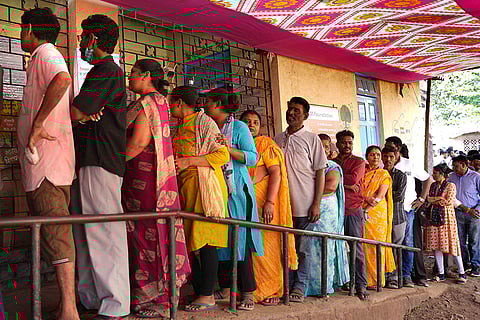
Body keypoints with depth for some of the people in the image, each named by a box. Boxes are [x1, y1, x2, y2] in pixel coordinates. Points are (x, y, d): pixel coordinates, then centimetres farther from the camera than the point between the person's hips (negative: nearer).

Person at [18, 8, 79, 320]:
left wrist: (37, 124, -23)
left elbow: (63, 79, -28)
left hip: (48, 160, -10)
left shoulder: (45, 53, -4)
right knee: (53, 231, 10)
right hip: (43, 163, 10)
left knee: (55, 231, -12)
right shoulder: (43, 58, 28)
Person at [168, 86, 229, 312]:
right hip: (184, 189, 8)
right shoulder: (179, 128, 22)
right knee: (190, 242, 6)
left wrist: (188, 161, -15)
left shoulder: (204, 122, -2)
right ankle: (199, 293, 12)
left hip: (204, 187, -8)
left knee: (205, 241, -8)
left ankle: (207, 296, -4)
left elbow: (223, 155, -11)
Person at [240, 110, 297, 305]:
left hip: (262, 200, -4)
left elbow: (276, 173, -6)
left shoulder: (265, 143, 4)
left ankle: (270, 291, 4)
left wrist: (270, 202, -16)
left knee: (265, 243, -5)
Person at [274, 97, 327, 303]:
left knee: (303, 249, 3)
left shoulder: (312, 139, 1)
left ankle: (299, 288, 13)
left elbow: (320, 173, -1)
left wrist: (317, 204, -9)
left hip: (304, 205, -3)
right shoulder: (278, 139, 13)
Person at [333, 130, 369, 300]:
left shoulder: (359, 162, 9)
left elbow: (354, 178, -11)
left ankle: (361, 286, 0)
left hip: (354, 210, -2)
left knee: (357, 247, -3)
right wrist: (346, 184, -10)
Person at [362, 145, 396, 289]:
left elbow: (380, 195, -3)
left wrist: (366, 209, -13)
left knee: (376, 246, -4)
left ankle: (376, 280, 0)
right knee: (363, 245, -3)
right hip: (362, 213, 2)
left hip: (377, 213, -1)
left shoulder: (384, 174, 9)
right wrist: (366, 198, -15)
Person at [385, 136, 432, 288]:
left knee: (408, 243, -3)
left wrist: (422, 198, 5)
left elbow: (428, 179, 12)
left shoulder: (409, 164, 4)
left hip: (408, 208, -1)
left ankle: (406, 275, 6)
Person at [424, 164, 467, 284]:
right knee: (436, 245, 4)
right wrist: (441, 198, -3)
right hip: (434, 218, 6)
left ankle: (462, 274, 9)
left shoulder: (450, 186, -4)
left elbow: (449, 202, -13)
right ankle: (441, 274, 12)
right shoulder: (433, 185, 13)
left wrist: (434, 200, -7)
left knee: (452, 244, -3)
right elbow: (428, 200, 12)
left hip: (447, 217, -6)